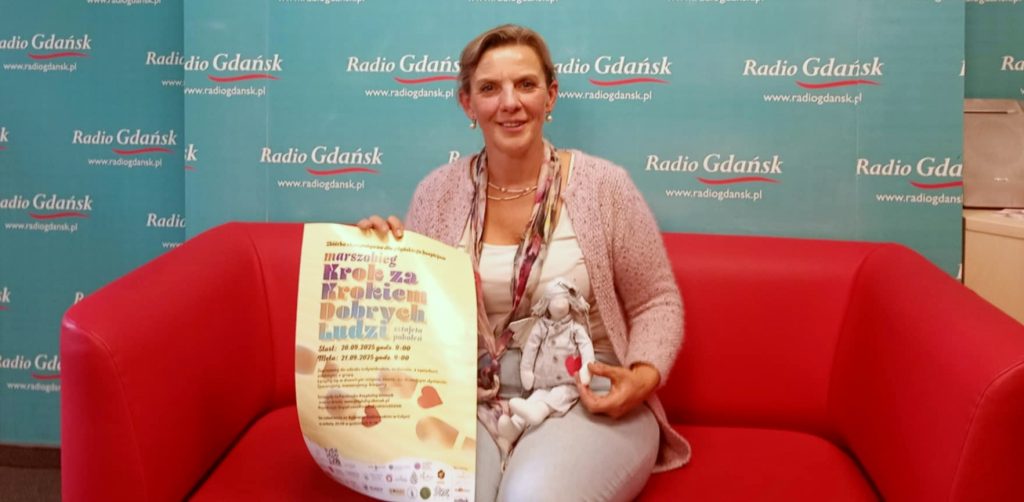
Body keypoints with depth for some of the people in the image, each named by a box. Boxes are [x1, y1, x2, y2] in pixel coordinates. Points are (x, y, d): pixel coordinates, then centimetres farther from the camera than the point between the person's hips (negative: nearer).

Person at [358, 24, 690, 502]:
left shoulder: (603, 185, -3)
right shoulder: (438, 191, 5)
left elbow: (656, 303, 3)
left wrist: (644, 376, -14)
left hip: (588, 396, -1)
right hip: (469, 396, 2)